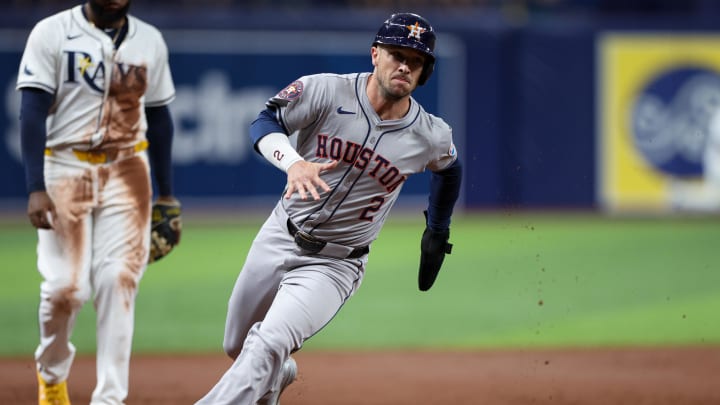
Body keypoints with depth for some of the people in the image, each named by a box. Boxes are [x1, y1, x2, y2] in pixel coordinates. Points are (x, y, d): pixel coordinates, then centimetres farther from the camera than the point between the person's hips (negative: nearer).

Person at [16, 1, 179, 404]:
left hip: (127, 172, 3)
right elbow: (33, 112, -10)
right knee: (66, 285, -6)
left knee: (119, 280, -9)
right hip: (65, 169, -3)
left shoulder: (150, 40, 8)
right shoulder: (52, 33, -5)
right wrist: (36, 188, -18)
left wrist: (166, 193, 14)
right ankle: (52, 371, 23)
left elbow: (159, 117, 15)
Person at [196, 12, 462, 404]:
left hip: (336, 264, -2)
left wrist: (437, 234, 20)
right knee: (236, 347, 20)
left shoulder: (431, 137, -9)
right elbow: (265, 123, -12)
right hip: (279, 238, 2)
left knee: (268, 346, -26)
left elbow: (448, 168, 13)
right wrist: (293, 162, -32)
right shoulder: (326, 91, -15)